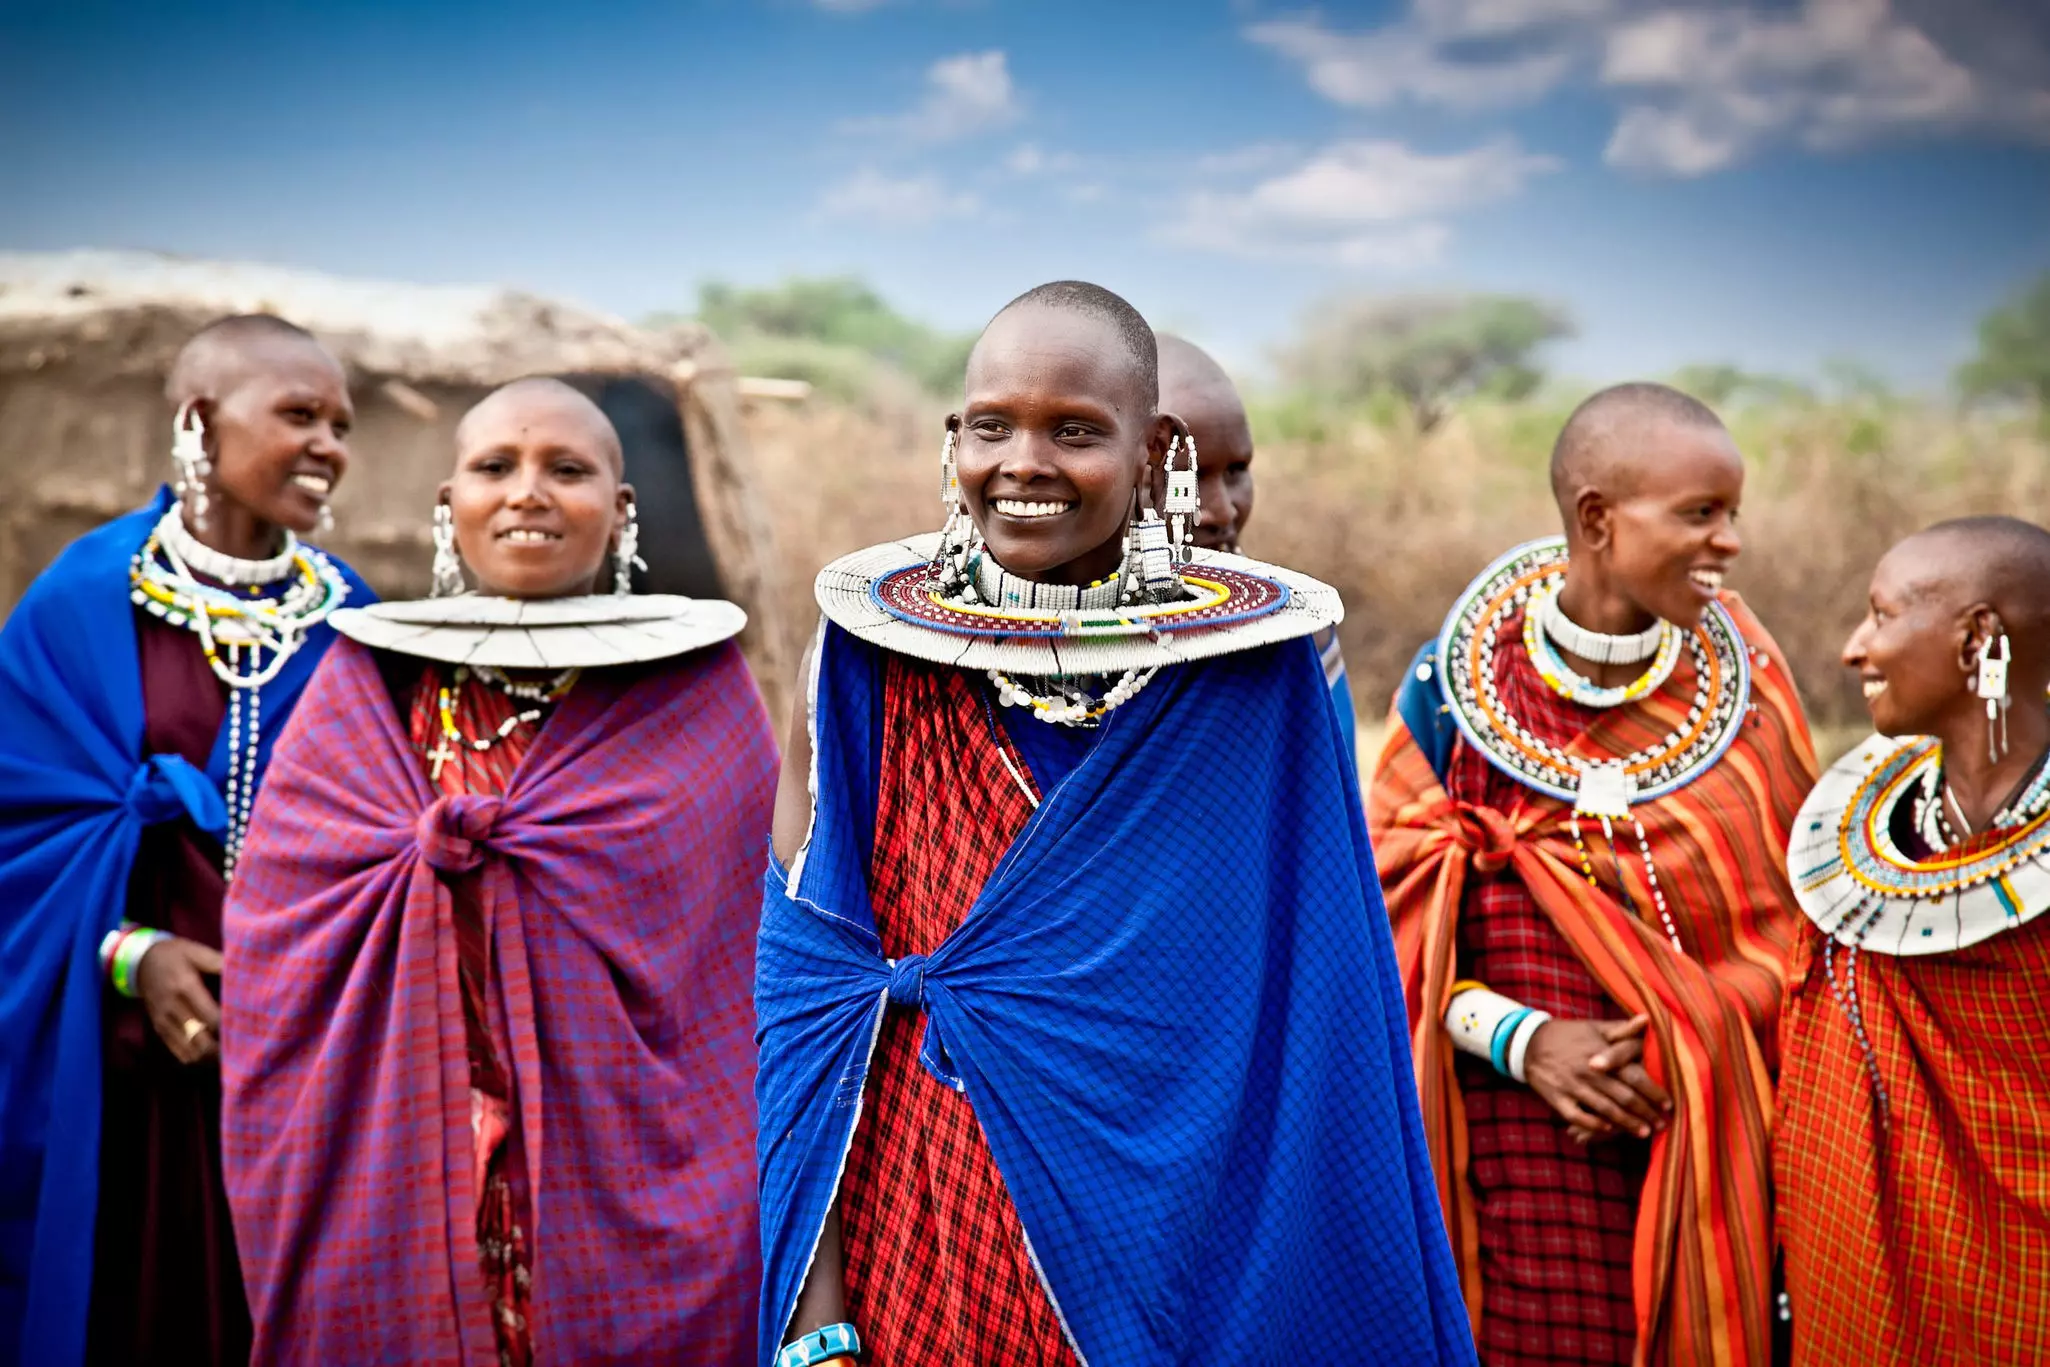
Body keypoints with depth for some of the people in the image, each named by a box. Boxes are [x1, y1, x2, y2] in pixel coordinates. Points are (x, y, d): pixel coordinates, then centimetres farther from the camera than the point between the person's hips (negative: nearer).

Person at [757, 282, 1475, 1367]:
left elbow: (1310, 1022, -3)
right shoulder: (868, 657, -7)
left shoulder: (1258, 668, -7)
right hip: (921, 1257, 0)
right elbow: (805, 993, -7)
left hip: (1182, 1251, 0)